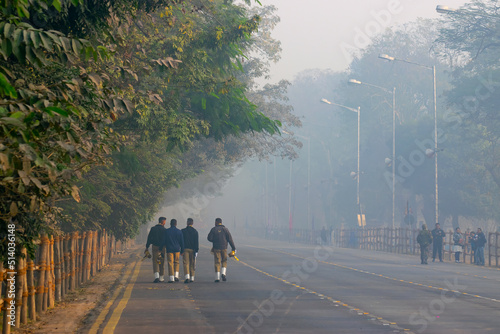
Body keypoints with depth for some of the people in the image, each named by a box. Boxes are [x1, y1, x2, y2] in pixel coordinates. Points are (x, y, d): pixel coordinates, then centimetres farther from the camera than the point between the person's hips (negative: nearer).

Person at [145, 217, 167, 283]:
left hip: (154, 247, 1)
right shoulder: (164, 229, -5)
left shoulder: (153, 229, 3)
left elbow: (149, 239, 2)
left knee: (155, 262, 0)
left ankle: (156, 276, -20)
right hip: (162, 247, -1)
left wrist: (147, 248, 6)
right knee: (162, 262, 10)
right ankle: (161, 278, 17)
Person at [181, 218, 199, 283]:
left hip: (185, 249, -1)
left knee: (186, 263, -4)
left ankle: (187, 277, -21)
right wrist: (196, 250, -2)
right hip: (192, 249, 1)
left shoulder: (183, 231, 0)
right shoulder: (195, 231, 0)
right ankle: (192, 278, 13)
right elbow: (196, 242, -3)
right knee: (192, 264, 10)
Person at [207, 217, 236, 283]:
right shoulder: (225, 229, 2)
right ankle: (223, 273, -6)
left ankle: (217, 277, -3)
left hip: (216, 248, -1)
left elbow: (209, 238, -8)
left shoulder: (213, 229, -1)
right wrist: (233, 248, -1)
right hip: (224, 248, 1)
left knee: (217, 262, 3)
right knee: (224, 261, 16)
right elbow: (230, 239, -3)